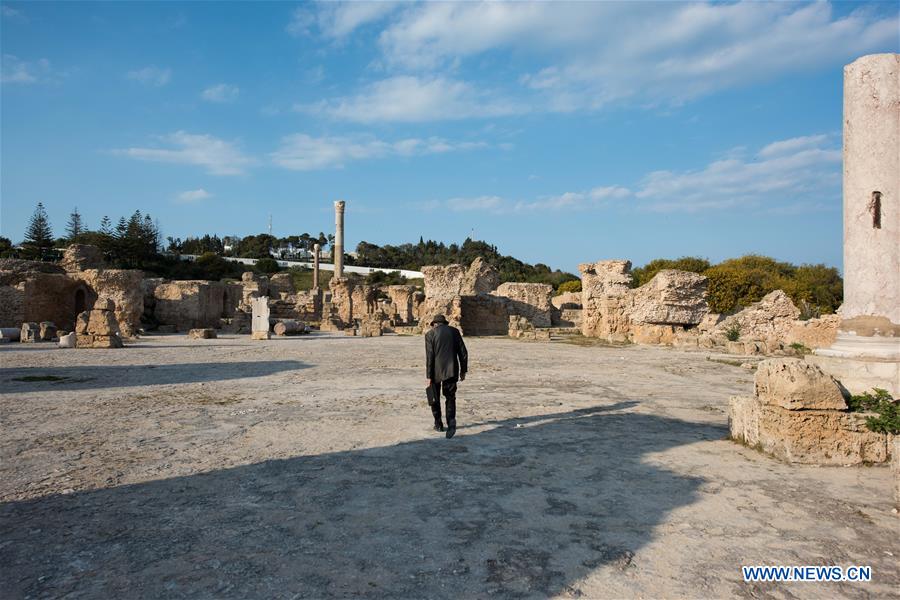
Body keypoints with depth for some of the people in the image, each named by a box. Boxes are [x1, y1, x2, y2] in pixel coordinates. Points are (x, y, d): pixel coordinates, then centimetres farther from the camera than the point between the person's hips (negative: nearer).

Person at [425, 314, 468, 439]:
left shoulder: (430, 334, -2)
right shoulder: (454, 331, 6)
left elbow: (429, 357, -8)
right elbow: (463, 353, 4)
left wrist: (428, 377, -6)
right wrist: (463, 371, 12)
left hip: (436, 372, -2)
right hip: (451, 371, 2)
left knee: (435, 398, 17)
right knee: (450, 397, 11)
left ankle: (438, 424, 25)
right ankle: (451, 422, -10)